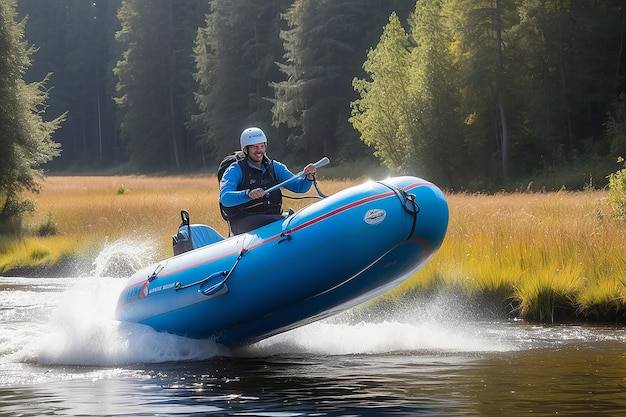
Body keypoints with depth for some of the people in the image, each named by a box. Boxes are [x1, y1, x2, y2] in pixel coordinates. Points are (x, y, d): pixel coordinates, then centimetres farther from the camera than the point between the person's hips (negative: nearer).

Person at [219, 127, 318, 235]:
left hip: (273, 217, 5)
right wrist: (248, 194, -37)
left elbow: (299, 187, 7)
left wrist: (308, 176, -16)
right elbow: (225, 198, -18)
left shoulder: (275, 167, 15)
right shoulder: (235, 170, -1)